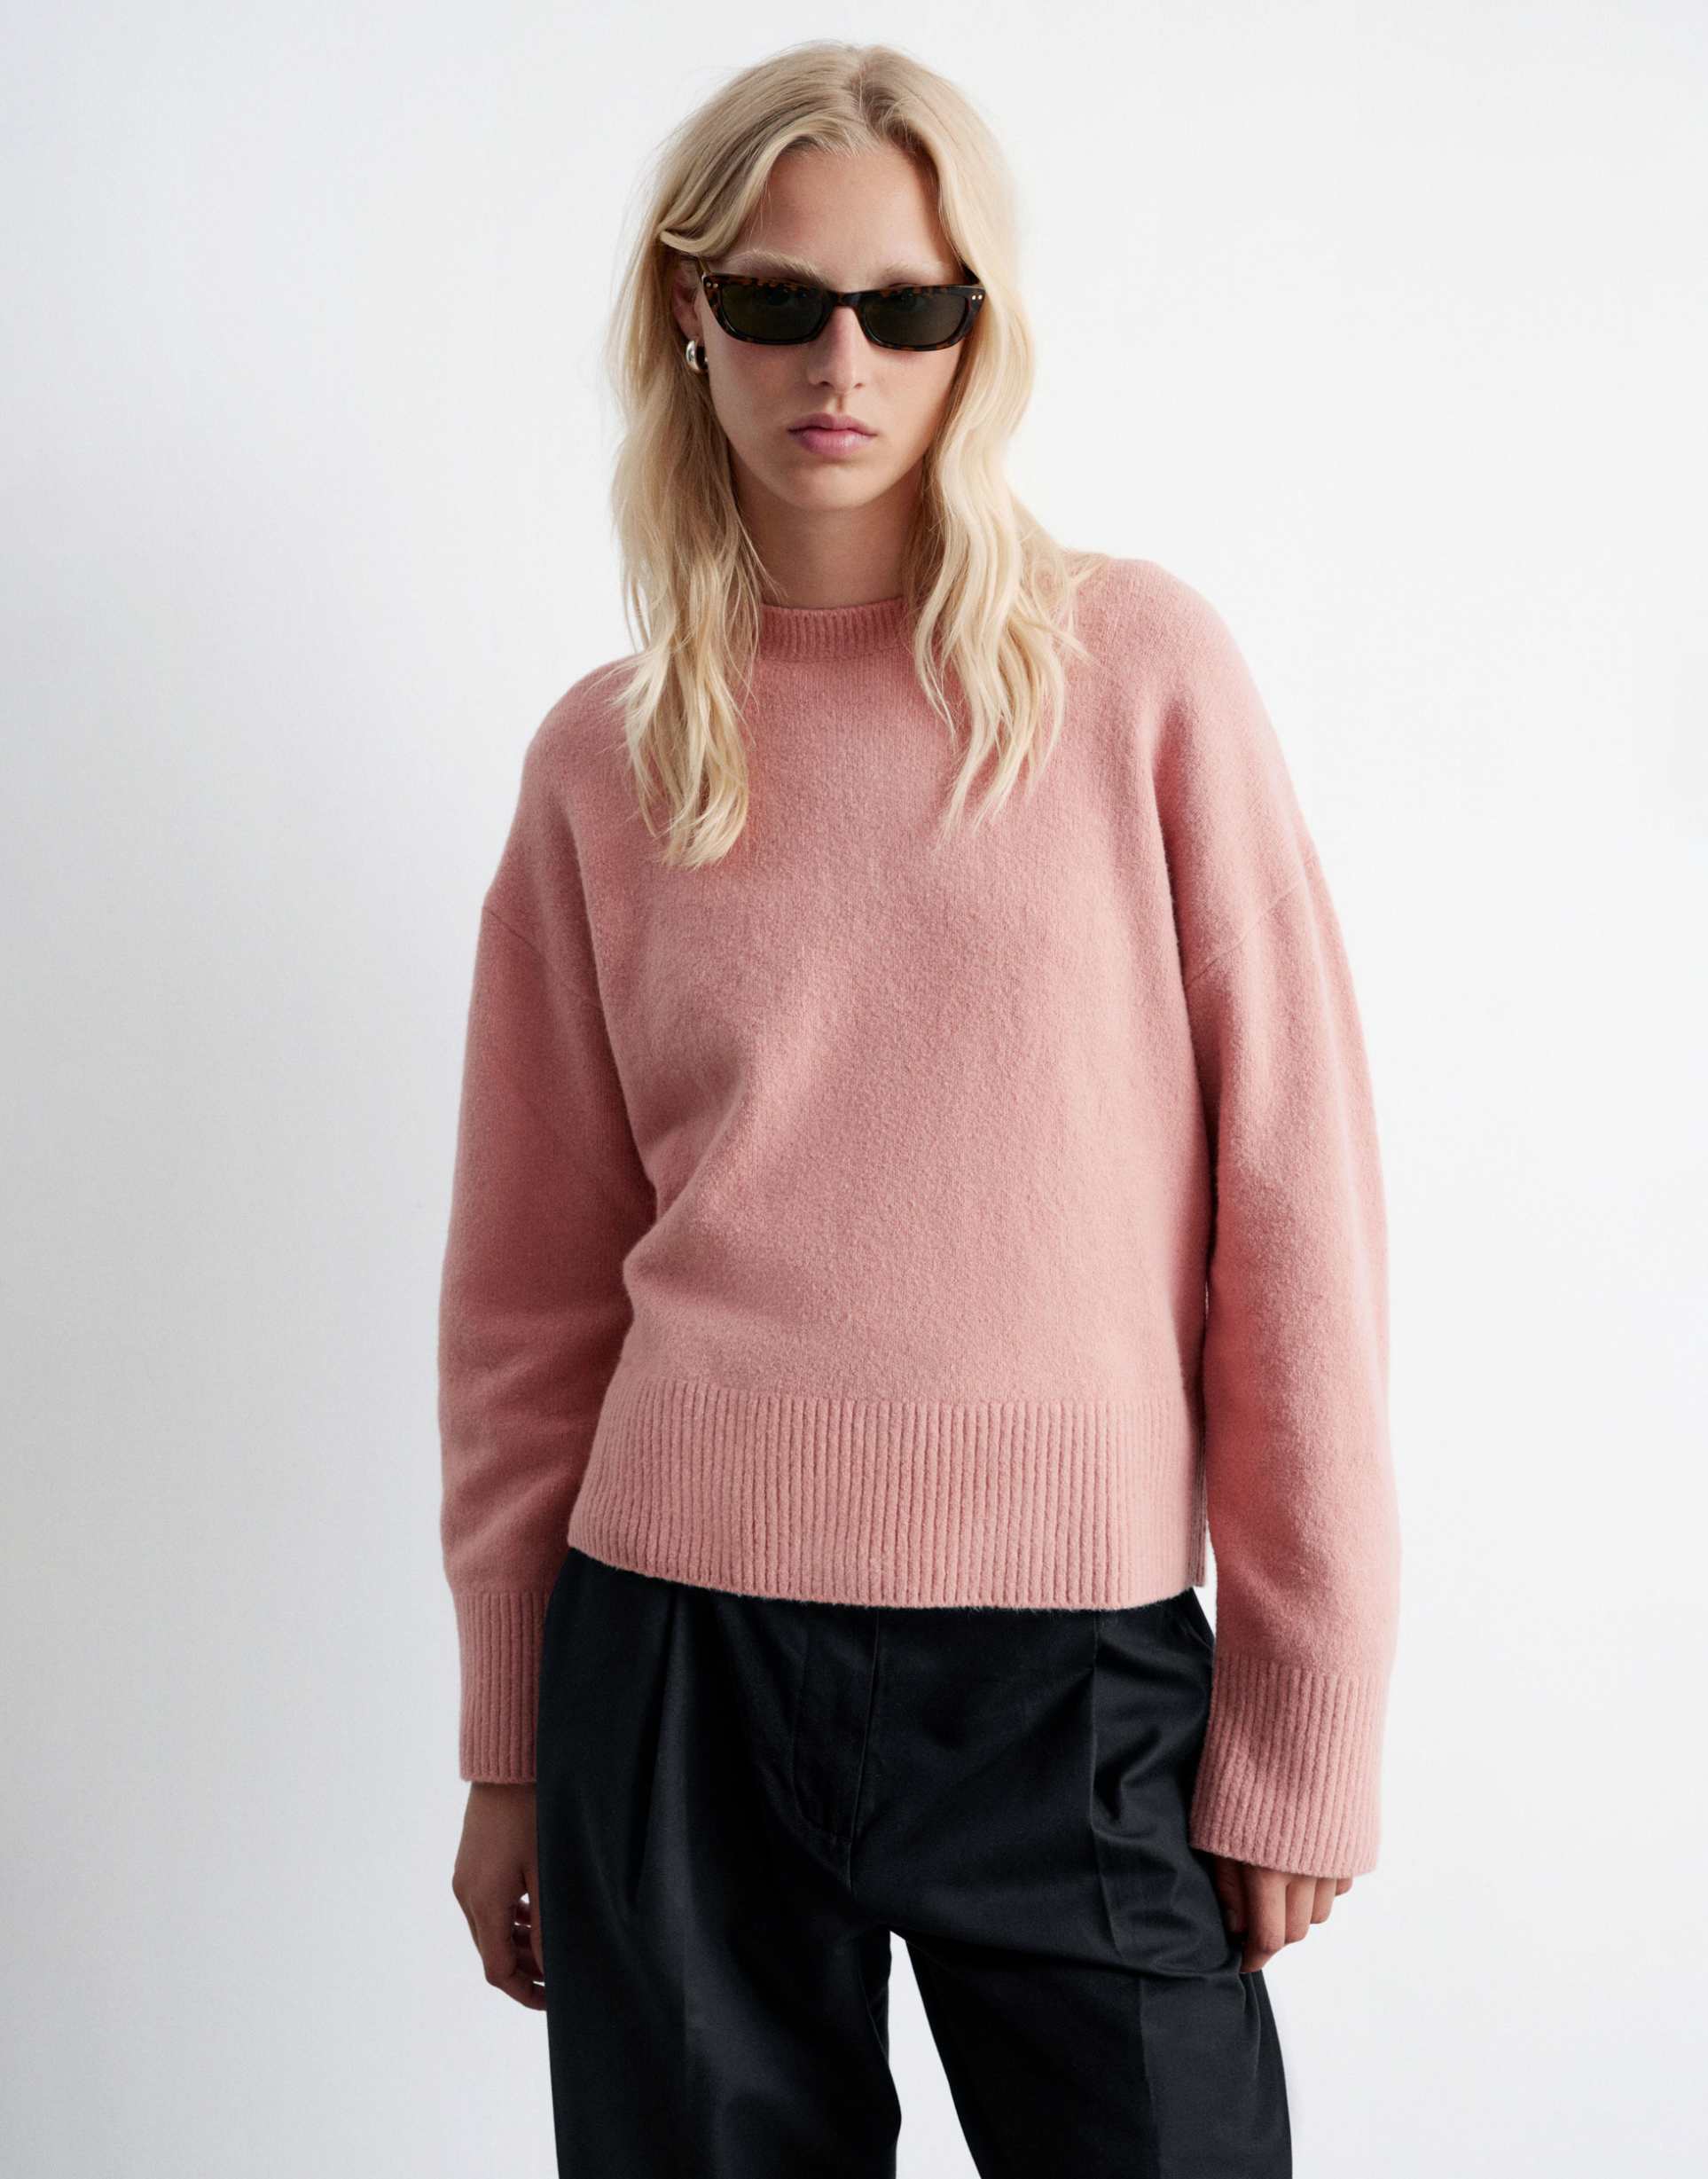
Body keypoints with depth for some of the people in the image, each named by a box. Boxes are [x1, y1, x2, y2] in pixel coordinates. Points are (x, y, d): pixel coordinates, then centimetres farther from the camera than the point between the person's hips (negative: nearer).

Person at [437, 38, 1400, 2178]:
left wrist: (1302, 1719, -4)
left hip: (1085, 1672, -1)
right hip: (681, 1658, 2)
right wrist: (506, 1753, 11)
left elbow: (1291, 1201, -3)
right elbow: (529, 1294, 9)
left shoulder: (1143, 668, -1)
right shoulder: (604, 760, 5)